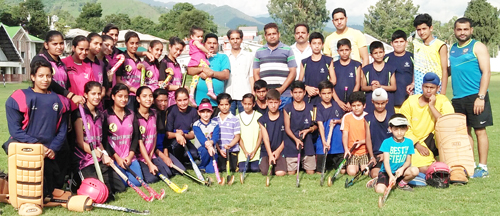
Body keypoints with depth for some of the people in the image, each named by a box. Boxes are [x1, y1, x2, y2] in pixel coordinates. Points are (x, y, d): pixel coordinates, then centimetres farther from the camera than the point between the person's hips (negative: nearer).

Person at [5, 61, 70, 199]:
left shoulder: (58, 100, 10)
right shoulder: (19, 98, -3)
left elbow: (62, 130, 9)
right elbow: (15, 130, -8)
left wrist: (54, 148, -8)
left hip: (49, 155, 5)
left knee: (57, 187, 3)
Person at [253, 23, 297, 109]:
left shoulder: (287, 50, 9)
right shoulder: (259, 52, 16)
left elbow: (293, 72, 4)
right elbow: (256, 74, 13)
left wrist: (282, 89, -8)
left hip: (284, 95, -2)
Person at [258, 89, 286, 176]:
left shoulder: (284, 117, 1)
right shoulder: (263, 119, 1)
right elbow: (266, 138, -5)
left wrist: (278, 151, -6)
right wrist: (270, 155, -15)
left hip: (280, 150, -1)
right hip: (266, 151, 1)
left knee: (281, 173, -23)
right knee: (265, 172, -20)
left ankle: (276, 165, 11)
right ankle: (271, 165, 13)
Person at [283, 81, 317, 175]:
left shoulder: (310, 108, 5)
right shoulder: (287, 109, 0)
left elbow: (315, 125, 11)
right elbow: (287, 128, -4)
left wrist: (308, 130, -11)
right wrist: (296, 139, -20)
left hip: (307, 144, 1)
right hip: (292, 145, -1)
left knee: (310, 172, 3)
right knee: (291, 173, -2)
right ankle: (296, 165, 30)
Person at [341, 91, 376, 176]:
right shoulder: (347, 117, -2)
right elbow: (345, 135, -8)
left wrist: (361, 142, -19)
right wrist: (346, 149, -23)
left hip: (365, 152, 0)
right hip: (352, 152, 0)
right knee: (352, 172, -16)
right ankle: (352, 165, 17)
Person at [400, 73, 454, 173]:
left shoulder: (442, 101, -5)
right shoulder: (410, 102, -5)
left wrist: (432, 106, -22)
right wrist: (418, 145, -15)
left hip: (433, 141, 1)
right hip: (415, 143, -1)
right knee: (424, 170, -24)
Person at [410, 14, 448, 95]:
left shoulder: (440, 46, -3)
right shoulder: (416, 43, 11)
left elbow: (444, 70, -4)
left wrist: (443, 92, -9)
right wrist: (413, 83, 11)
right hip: (418, 89, 4)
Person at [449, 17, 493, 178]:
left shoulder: (478, 47, -2)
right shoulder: (452, 49, 16)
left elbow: (486, 72, -9)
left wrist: (481, 97, -17)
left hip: (475, 96, -6)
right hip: (457, 98, 6)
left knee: (479, 130, -1)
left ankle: (483, 167, 4)